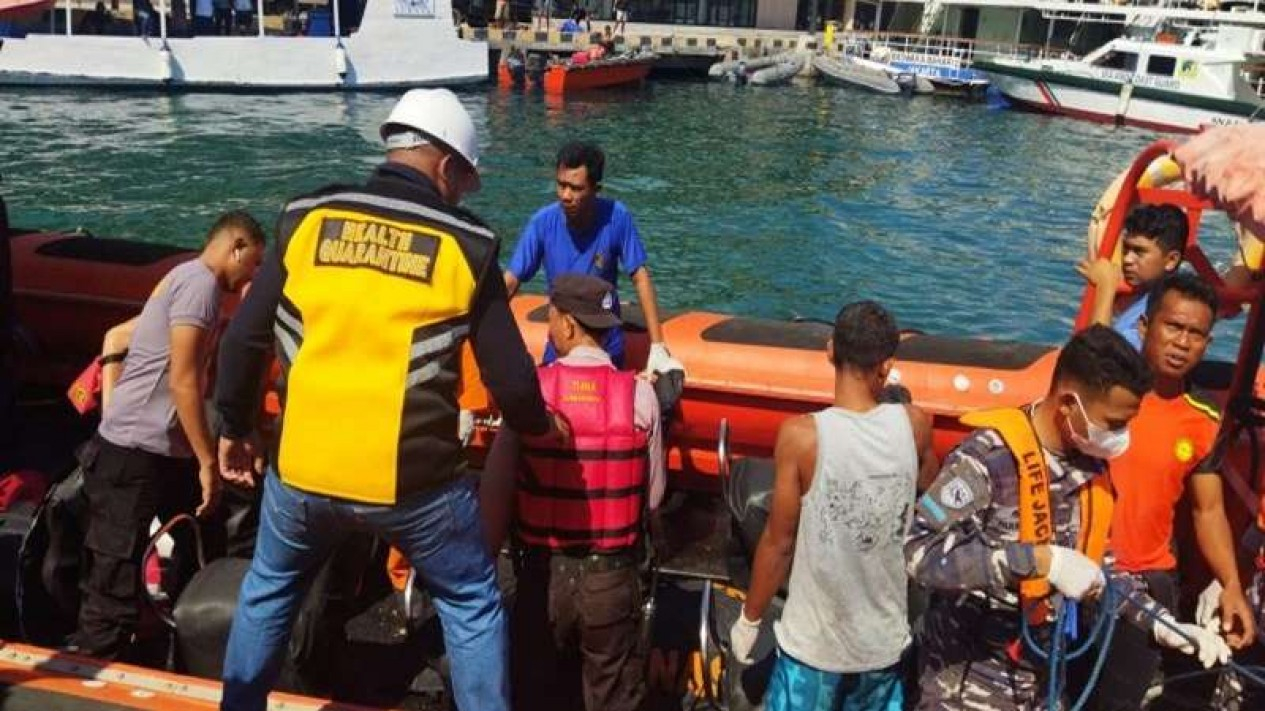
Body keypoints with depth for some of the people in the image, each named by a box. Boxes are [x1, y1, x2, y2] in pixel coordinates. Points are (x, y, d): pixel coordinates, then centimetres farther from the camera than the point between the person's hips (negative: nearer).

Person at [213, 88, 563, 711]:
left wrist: (234, 428, 20)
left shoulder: (307, 219, 2)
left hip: (302, 469, 3)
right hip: (414, 479, -2)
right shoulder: (464, 244, -3)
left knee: (267, 593, 30)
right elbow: (510, 378, -2)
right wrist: (537, 425, 19)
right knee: (472, 606, 20)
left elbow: (243, 341, 5)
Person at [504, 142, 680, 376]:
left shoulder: (617, 218, -20)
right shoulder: (543, 222, -18)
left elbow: (640, 278, -14)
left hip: (608, 348, 0)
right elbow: (510, 282, -14)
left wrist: (657, 347, -18)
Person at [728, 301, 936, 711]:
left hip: (814, 643, -3)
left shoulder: (802, 435, -20)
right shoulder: (914, 425, -10)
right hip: (885, 639, 3)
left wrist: (750, 619, 1)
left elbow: (779, 542, -13)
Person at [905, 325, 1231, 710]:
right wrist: (1043, 560, -32)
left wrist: (1162, 624, 0)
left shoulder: (1091, 466, 1)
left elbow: (1097, 569, 12)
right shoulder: (991, 455, -23)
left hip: (1043, 677, 7)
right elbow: (923, 552, -32)